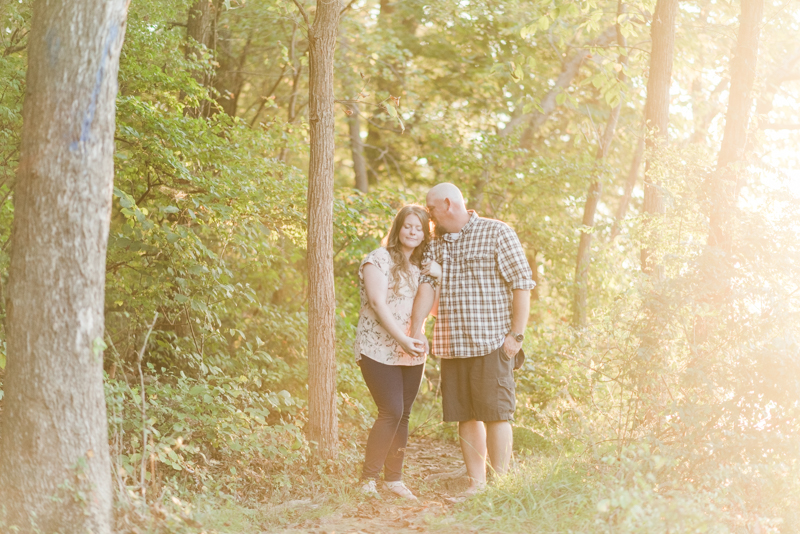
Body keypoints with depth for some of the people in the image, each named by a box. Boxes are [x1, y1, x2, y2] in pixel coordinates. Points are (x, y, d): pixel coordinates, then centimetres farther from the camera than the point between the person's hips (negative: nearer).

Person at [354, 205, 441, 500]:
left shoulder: (421, 266, 15)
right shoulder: (379, 259, -5)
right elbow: (377, 302, -15)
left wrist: (438, 277, -4)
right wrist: (400, 338, -23)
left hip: (412, 353, 6)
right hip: (379, 350, -6)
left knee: (403, 414, 5)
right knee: (391, 412, -15)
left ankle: (394, 478, 13)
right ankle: (368, 479, -7)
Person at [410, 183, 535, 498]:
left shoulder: (497, 234, -1)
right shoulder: (436, 245, 16)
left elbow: (522, 284, -5)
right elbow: (426, 286, 2)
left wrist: (517, 334, -11)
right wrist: (416, 330, -11)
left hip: (491, 342, -6)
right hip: (452, 345, 6)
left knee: (495, 414, -5)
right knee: (465, 416, 7)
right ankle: (476, 484, 15)